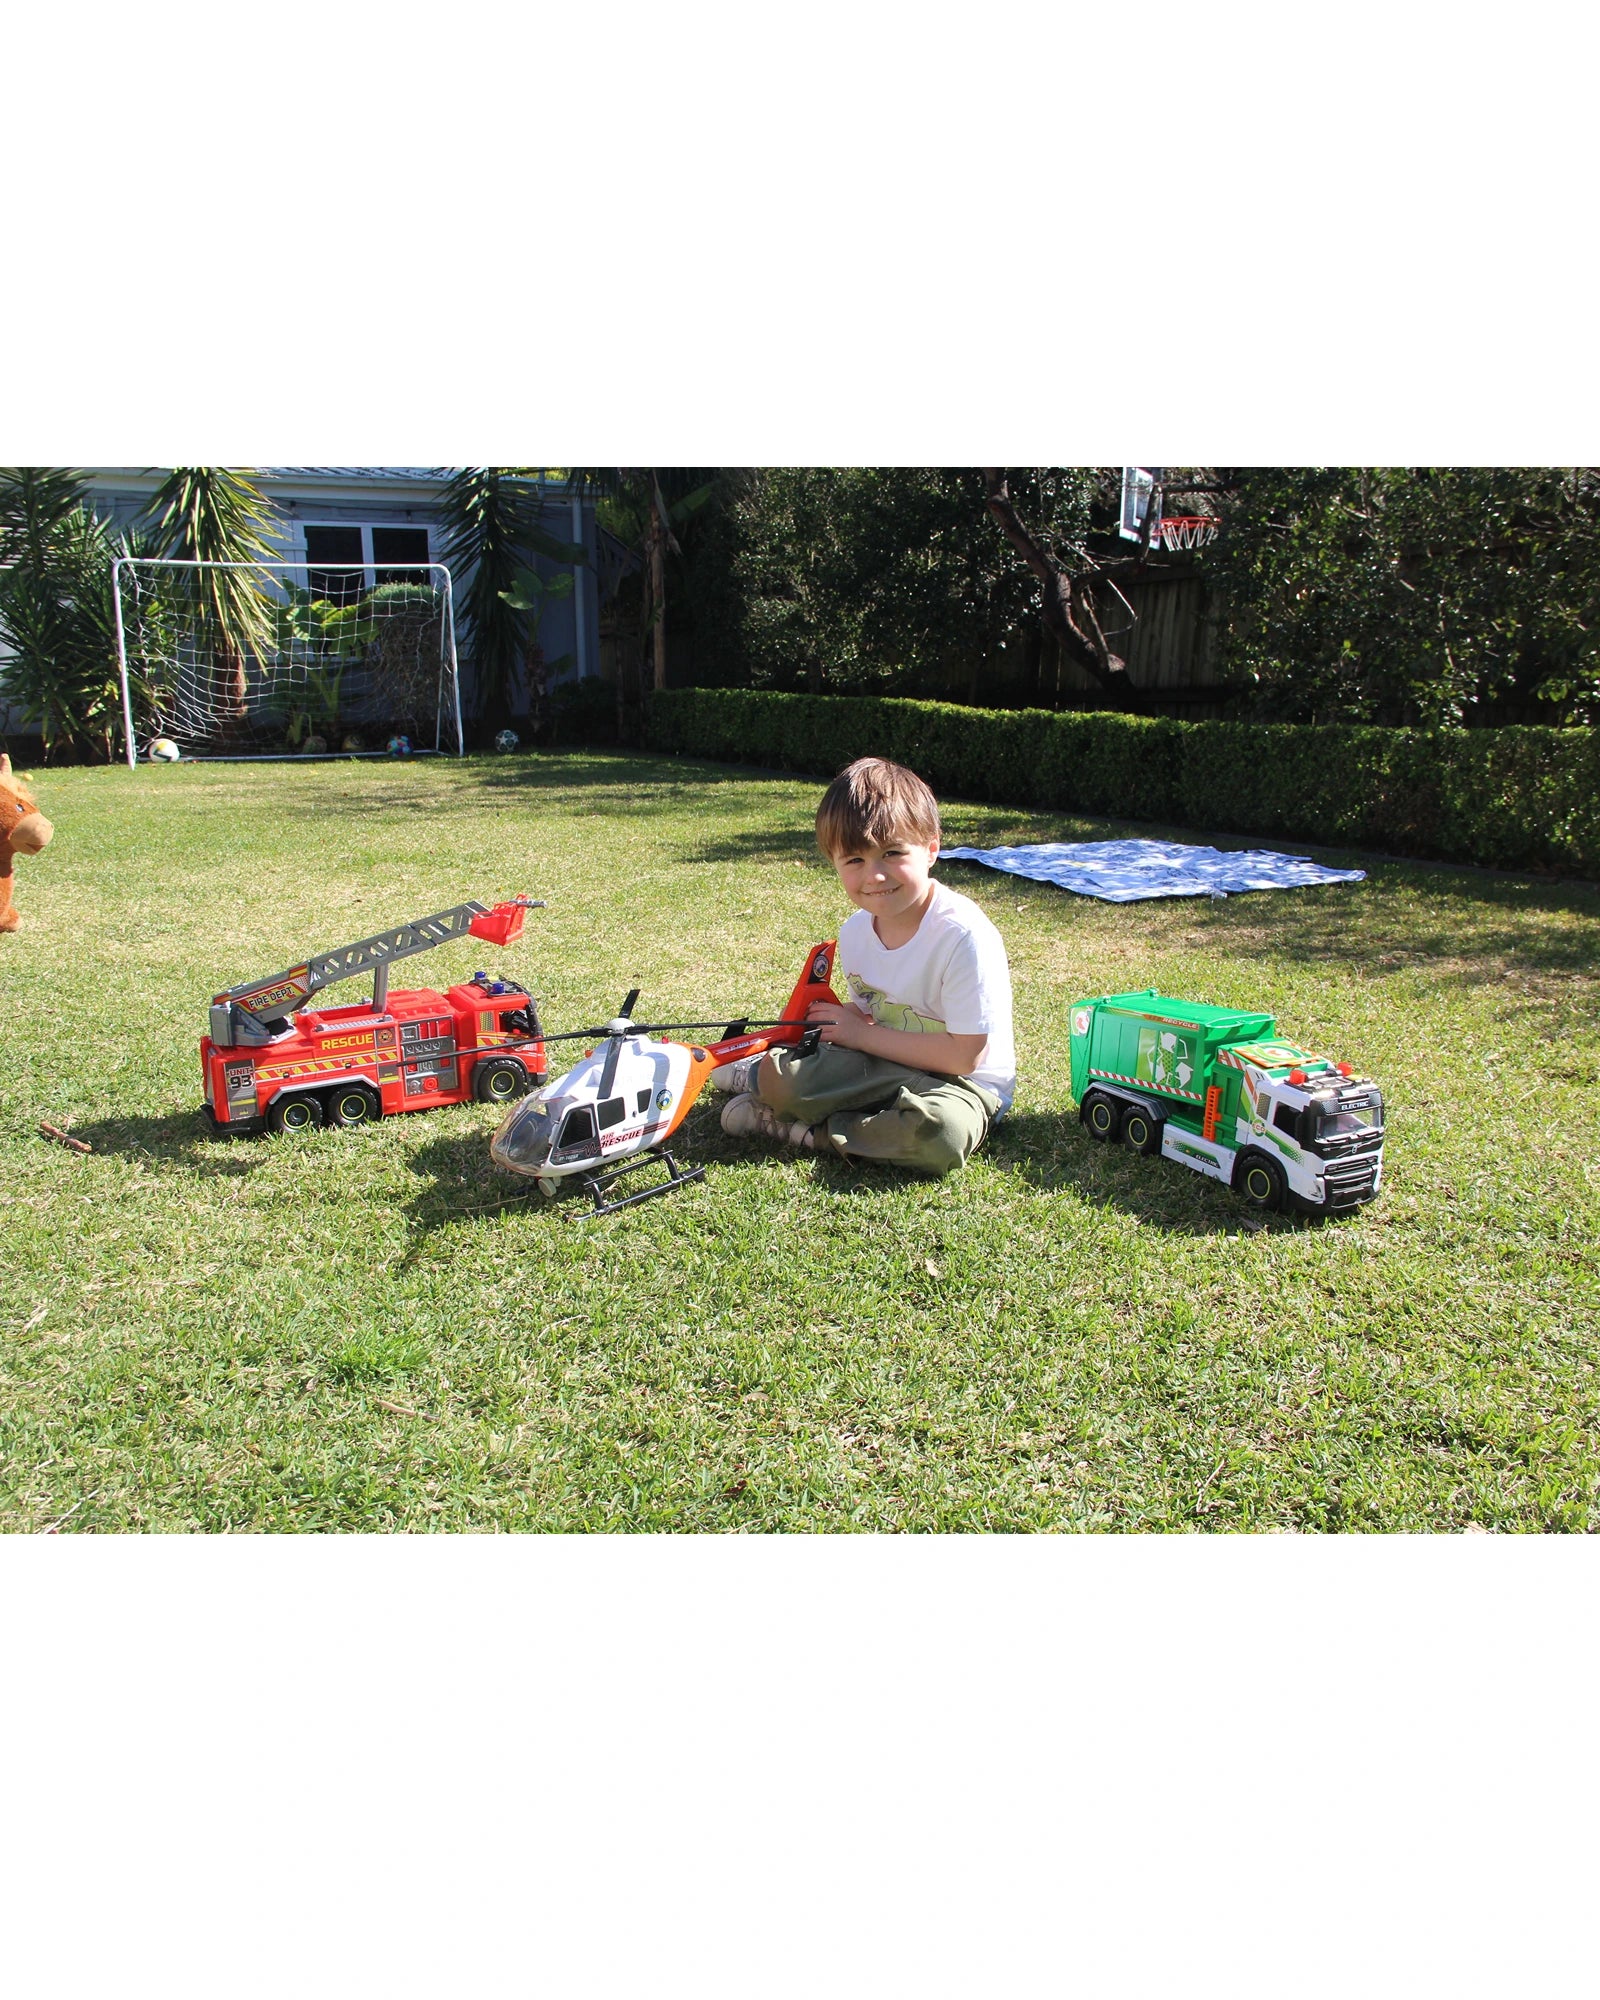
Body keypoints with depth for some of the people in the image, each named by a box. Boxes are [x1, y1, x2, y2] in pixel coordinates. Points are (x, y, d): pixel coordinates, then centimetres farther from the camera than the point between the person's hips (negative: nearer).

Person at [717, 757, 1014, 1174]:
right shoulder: (854, 932, -2)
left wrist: (864, 1034, -17)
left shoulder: (965, 935, -22)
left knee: (941, 1130, -40)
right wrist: (842, 1025, -13)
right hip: (886, 1067, 5)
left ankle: (809, 1131, -17)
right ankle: (773, 1074, 14)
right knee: (782, 1075, -23)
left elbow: (963, 1055, -21)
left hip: (965, 1084, -4)